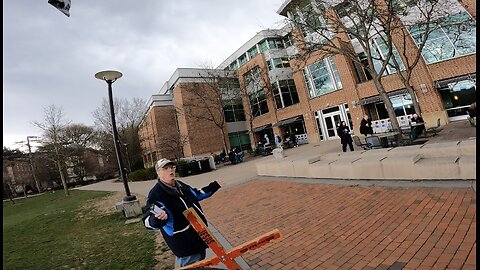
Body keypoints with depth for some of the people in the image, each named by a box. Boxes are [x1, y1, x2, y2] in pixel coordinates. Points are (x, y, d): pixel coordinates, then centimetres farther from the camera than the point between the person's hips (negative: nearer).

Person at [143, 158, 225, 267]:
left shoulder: (180, 185, 4)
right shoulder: (156, 194, -21)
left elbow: (197, 194, 20)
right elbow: (148, 222, -27)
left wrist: (215, 185, 17)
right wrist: (157, 218, -51)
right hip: (184, 245, -8)